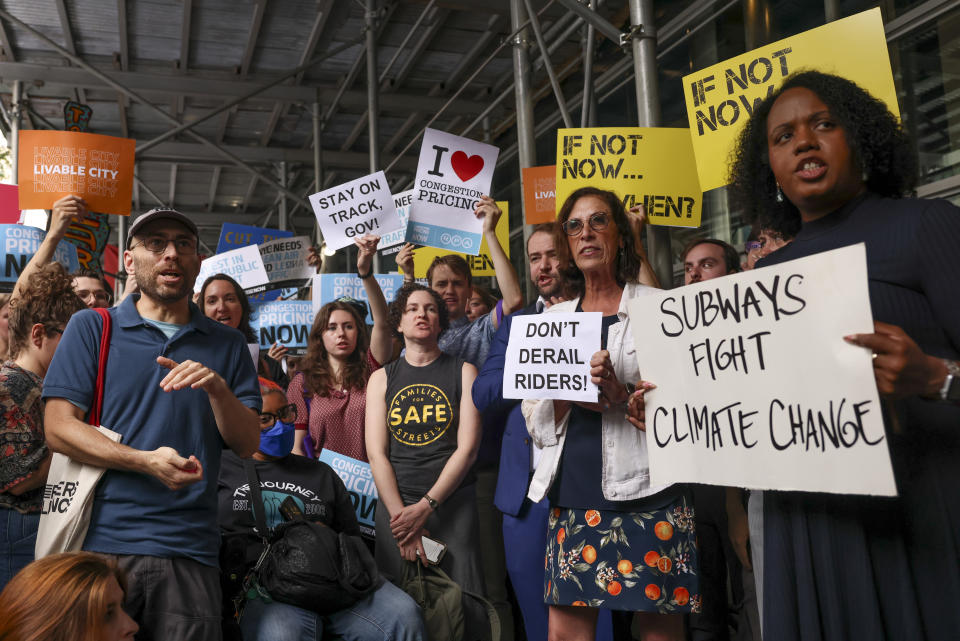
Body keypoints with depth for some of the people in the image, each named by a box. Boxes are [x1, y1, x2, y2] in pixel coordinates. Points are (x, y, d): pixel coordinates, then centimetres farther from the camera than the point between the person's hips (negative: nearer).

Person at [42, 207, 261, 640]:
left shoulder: (227, 345, 11)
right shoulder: (91, 327, 7)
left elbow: (247, 445, 5)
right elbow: (58, 428, -3)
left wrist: (218, 388, -13)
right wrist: (146, 461, -16)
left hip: (190, 552, 1)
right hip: (101, 543, -1)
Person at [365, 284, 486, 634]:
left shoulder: (463, 372, 5)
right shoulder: (381, 378, 10)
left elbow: (467, 448, -3)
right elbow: (376, 454, 2)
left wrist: (425, 506, -10)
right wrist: (400, 515, -10)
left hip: (453, 501, -1)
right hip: (395, 504, 1)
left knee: (465, 608, -4)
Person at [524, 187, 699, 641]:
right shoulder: (553, 319, 13)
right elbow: (536, 424, 11)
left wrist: (622, 394, -17)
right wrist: (568, 395, -10)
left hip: (646, 497, -3)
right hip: (572, 497, 3)